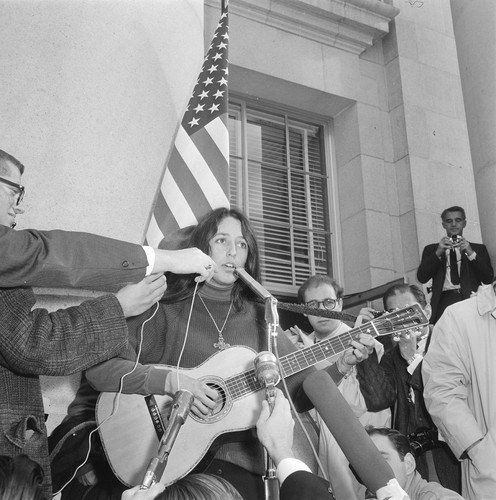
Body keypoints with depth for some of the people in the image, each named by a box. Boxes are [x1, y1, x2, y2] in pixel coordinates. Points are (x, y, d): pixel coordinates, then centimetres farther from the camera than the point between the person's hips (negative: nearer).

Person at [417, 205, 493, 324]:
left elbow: (488, 278, 7)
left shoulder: (478, 248, 20)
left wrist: (471, 253, -4)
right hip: (444, 302, 0)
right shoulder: (431, 249, 20)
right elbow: (421, 277, 6)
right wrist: (438, 253, -4)